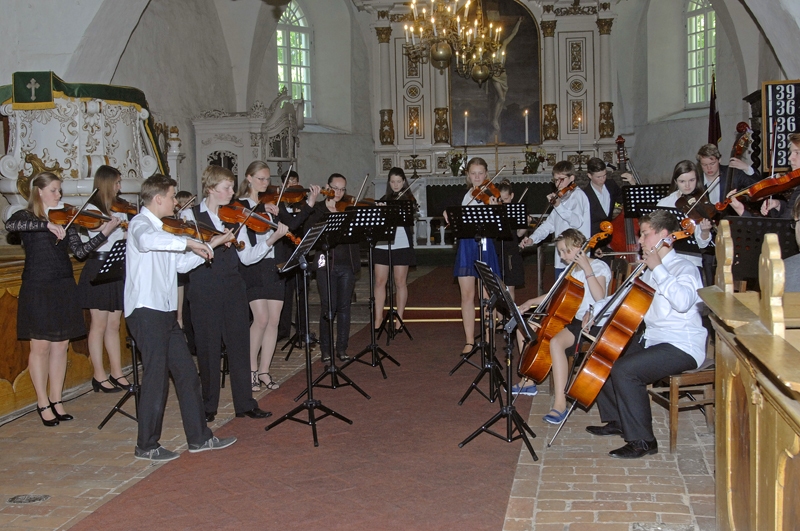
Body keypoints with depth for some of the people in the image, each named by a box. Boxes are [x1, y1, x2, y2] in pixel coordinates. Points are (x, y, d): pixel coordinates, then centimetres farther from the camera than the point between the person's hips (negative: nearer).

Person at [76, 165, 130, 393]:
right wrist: (114, 223, -31)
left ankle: (117, 373, 15)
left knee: (114, 324, 10)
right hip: (99, 268, -6)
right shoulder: (92, 209, -6)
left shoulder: (120, 210, 13)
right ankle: (99, 376, 7)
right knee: (99, 325, 0)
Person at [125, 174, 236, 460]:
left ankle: (199, 437, 20)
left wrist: (210, 245, 14)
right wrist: (188, 242, -32)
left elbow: (181, 263, 19)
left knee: (187, 373, 11)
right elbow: (147, 241, -35)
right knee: (156, 378, -4)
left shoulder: (161, 228, 18)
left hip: (165, 312, 9)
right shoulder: (140, 223, -10)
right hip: (146, 311, -9)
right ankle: (147, 446, 9)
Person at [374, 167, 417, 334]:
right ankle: (378, 319, 7)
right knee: (380, 281, 1)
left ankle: (399, 320, 9)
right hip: (382, 244, 3)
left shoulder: (409, 199, 4)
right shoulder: (383, 200, 14)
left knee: (400, 282, 2)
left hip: (401, 244, -3)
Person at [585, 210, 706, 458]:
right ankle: (616, 420, 21)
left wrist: (657, 268, -27)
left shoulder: (684, 268, -13)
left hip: (683, 347, -9)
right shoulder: (651, 270, 14)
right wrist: (597, 311, 9)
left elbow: (682, 302, -34)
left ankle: (642, 441, -16)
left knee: (624, 370, -27)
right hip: (652, 339, 9)